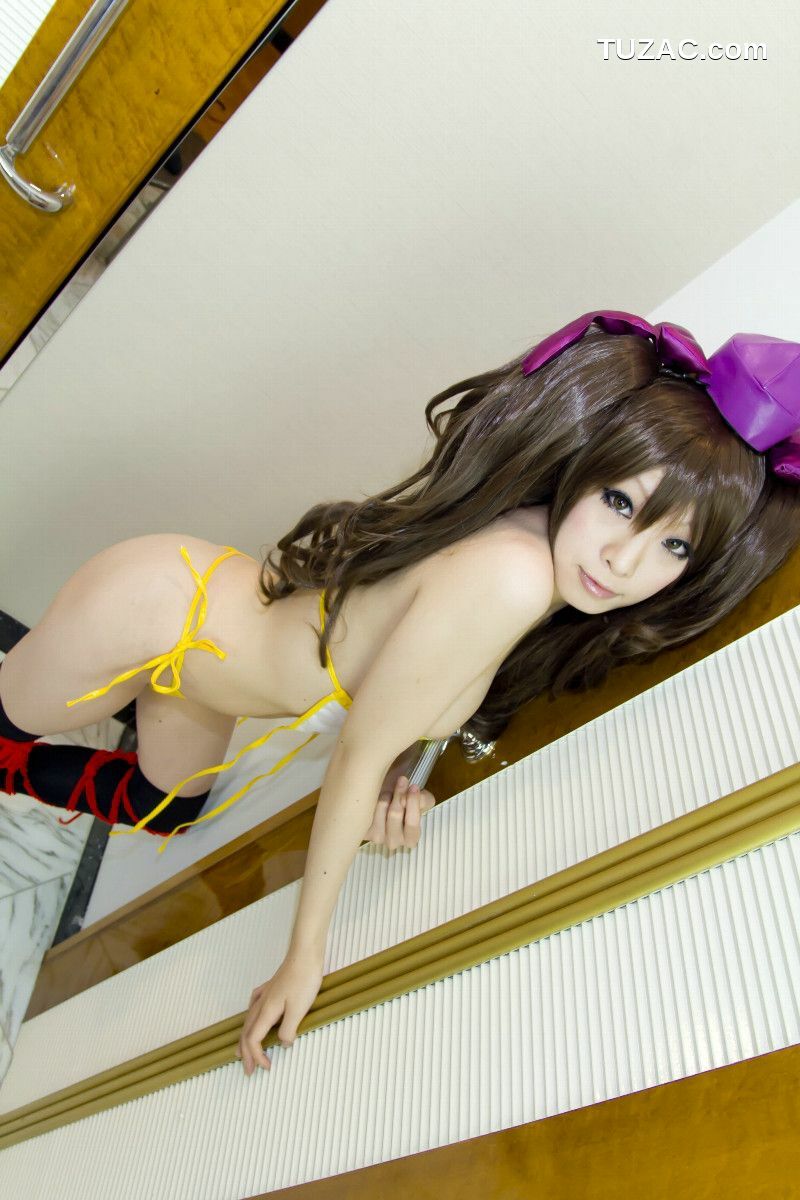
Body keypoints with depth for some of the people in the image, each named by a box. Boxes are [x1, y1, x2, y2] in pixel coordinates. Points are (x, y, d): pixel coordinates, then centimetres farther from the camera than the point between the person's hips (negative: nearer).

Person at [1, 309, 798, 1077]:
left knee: (162, 812, 33)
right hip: (150, 612, -8)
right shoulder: (509, 577, -38)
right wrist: (305, 953, -15)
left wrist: (395, 779, -12)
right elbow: (357, 754, -27)